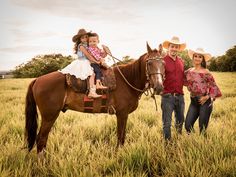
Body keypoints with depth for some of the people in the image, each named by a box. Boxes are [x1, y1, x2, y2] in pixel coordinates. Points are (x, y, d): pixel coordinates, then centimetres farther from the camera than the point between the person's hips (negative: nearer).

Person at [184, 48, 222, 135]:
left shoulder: (205, 72, -9)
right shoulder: (189, 71, 6)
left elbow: (214, 86, -6)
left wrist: (208, 97, -16)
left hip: (205, 101, -5)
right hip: (193, 101, 5)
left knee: (202, 128, 1)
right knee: (188, 125, 0)